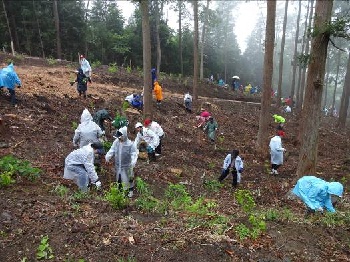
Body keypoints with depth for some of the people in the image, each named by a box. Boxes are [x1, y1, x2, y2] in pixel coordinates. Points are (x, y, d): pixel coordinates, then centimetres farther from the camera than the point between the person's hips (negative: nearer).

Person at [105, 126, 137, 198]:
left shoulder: (130, 144, -20)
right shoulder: (116, 142, -5)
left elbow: (134, 154, -18)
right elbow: (112, 150, 1)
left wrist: (133, 162, -33)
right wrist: (107, 157, -15)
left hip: (127, 166, -5)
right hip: (118, 165, 5)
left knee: (128, 178, 10)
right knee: (119, 178, 21)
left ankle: (130, 190, 33)